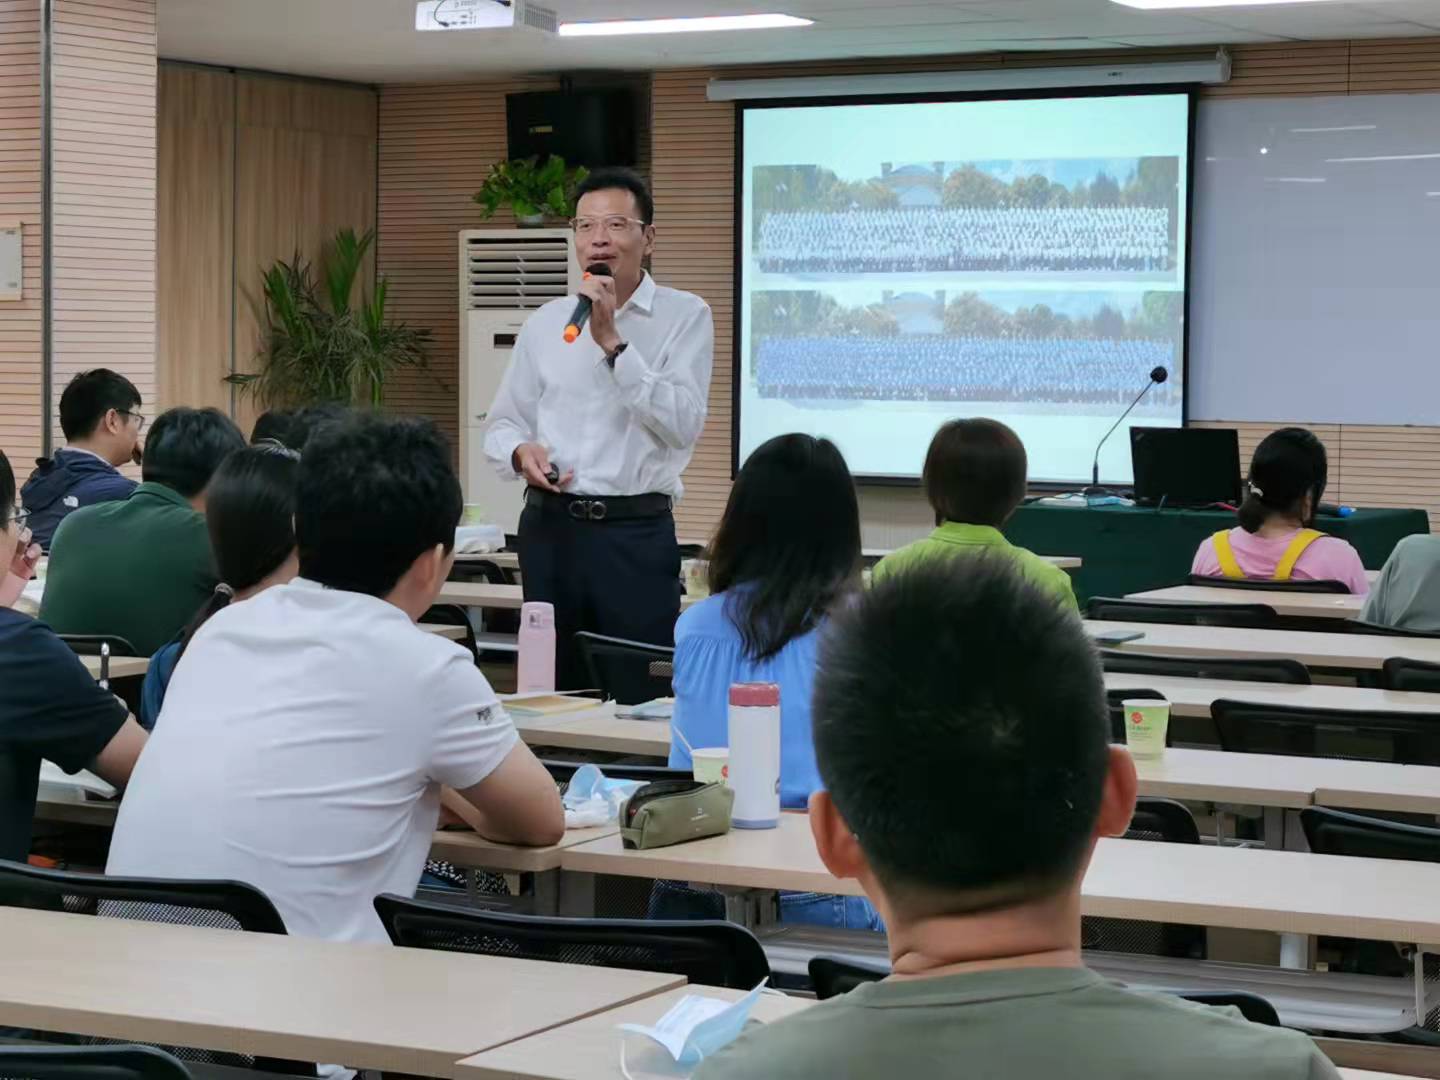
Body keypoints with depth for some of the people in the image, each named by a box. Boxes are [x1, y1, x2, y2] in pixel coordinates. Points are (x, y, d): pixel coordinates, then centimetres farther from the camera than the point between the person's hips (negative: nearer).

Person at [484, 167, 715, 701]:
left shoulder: (685, 316, -2)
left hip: (636, 534, -3)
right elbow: (502, 424, 15)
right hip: (550, 528, 4)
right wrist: (521, 452, -8)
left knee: (641, 695, -4)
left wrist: (612, 342, -19)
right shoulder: (546, 321, 10)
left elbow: (682, 424, -14)